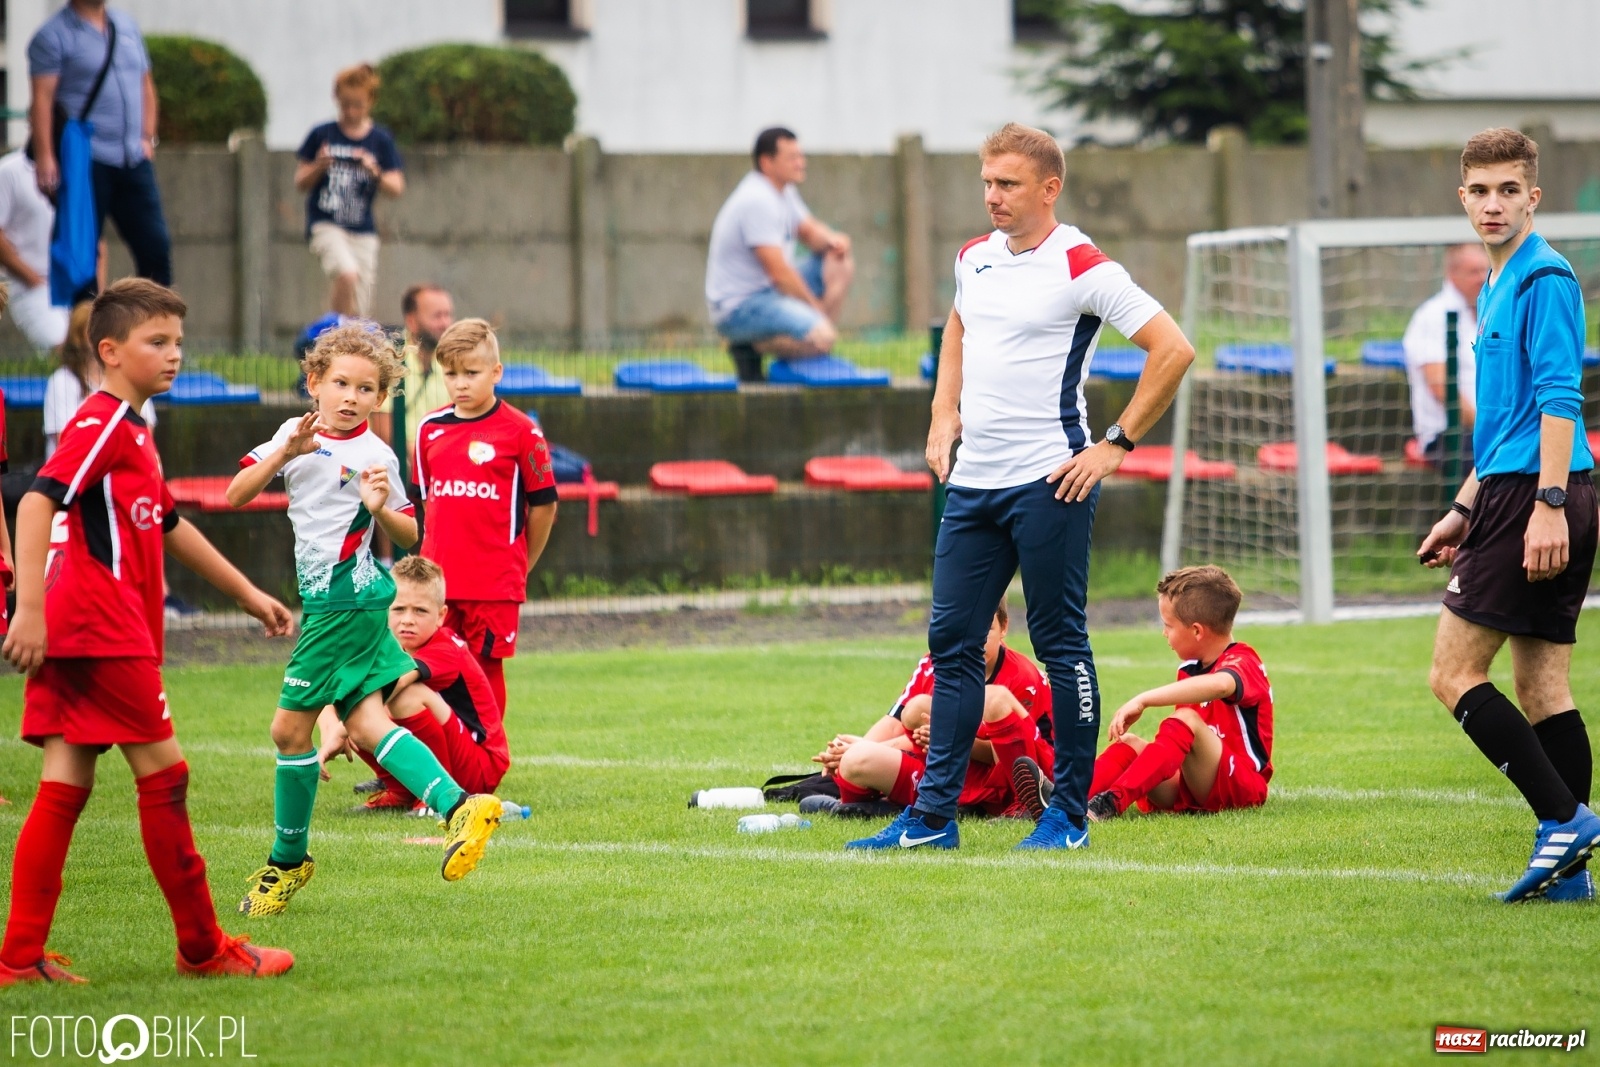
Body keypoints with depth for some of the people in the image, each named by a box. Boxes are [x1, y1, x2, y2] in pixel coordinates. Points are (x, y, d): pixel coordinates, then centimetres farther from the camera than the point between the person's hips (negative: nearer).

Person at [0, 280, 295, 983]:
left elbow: (169, 527, 34)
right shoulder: (102, 424, -10)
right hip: (102, 630, -10)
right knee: (164, 773, -2)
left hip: (76, 634, 10)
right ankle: (203, 947, 5)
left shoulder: (132, 434, 22)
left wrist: (247, 594, 38)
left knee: (66, 788, 5)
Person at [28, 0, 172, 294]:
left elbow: (145, 85, 23)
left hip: (134, 159, 6)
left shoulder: (127, 25, 16)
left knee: (156, 247, 1)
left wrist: (147, 137, 12)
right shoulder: (53, 35, -3)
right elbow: (42, 98, -11)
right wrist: (44, 157, -20)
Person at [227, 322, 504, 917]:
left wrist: (381, 510, -19)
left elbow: (409, 537, 1)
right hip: (324, 601, 7)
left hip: (345, 601, -7)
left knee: (291, 728, -3)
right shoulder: (293, 434, 9)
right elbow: (236, 494, 0)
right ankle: (458, 806, -7)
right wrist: (285, 453, -14)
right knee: (364, 723, 1)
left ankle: (288, 861, 9)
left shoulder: (373, 456, -7)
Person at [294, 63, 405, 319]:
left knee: (360, 313, 1)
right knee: (347, 274, -31)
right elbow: (300, 183, 7)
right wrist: (318, 167, -13)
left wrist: (375, 173, -16)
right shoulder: (322, 135, 2)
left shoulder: (381, 140, 5)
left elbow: (396, 188, 3)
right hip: (325, 224, -3)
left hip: (363, 231, 3)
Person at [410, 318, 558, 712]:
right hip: (437, 582, 4)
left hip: (495, 585, -4)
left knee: (486, 672, 2)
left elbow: (543, 504, -1)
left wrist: (521, 566, 6)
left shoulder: (519, 431, -6)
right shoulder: (430, 429, 7)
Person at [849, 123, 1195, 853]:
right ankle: (932, 815, 9)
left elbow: (1172, 350, -12)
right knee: (951, 642, 5)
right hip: (971, 482, 7)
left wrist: (1116, 444, -12)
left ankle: (1069, 812, 7)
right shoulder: (973, 258, 11)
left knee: (1060, 645, -1)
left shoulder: (1081, 268, -10)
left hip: (1048, 483, -7)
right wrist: (944, 416, 18)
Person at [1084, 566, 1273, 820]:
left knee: (1185, 721, -30)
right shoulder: (1190, 669, 16)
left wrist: (1143, 700, -39)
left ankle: (1113, 801, -49)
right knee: (1129, 742, -10)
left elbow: (1219, 685, -36)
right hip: (1190, 791, 8)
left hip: (1241, 785, -8)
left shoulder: (1242, 663, -9)